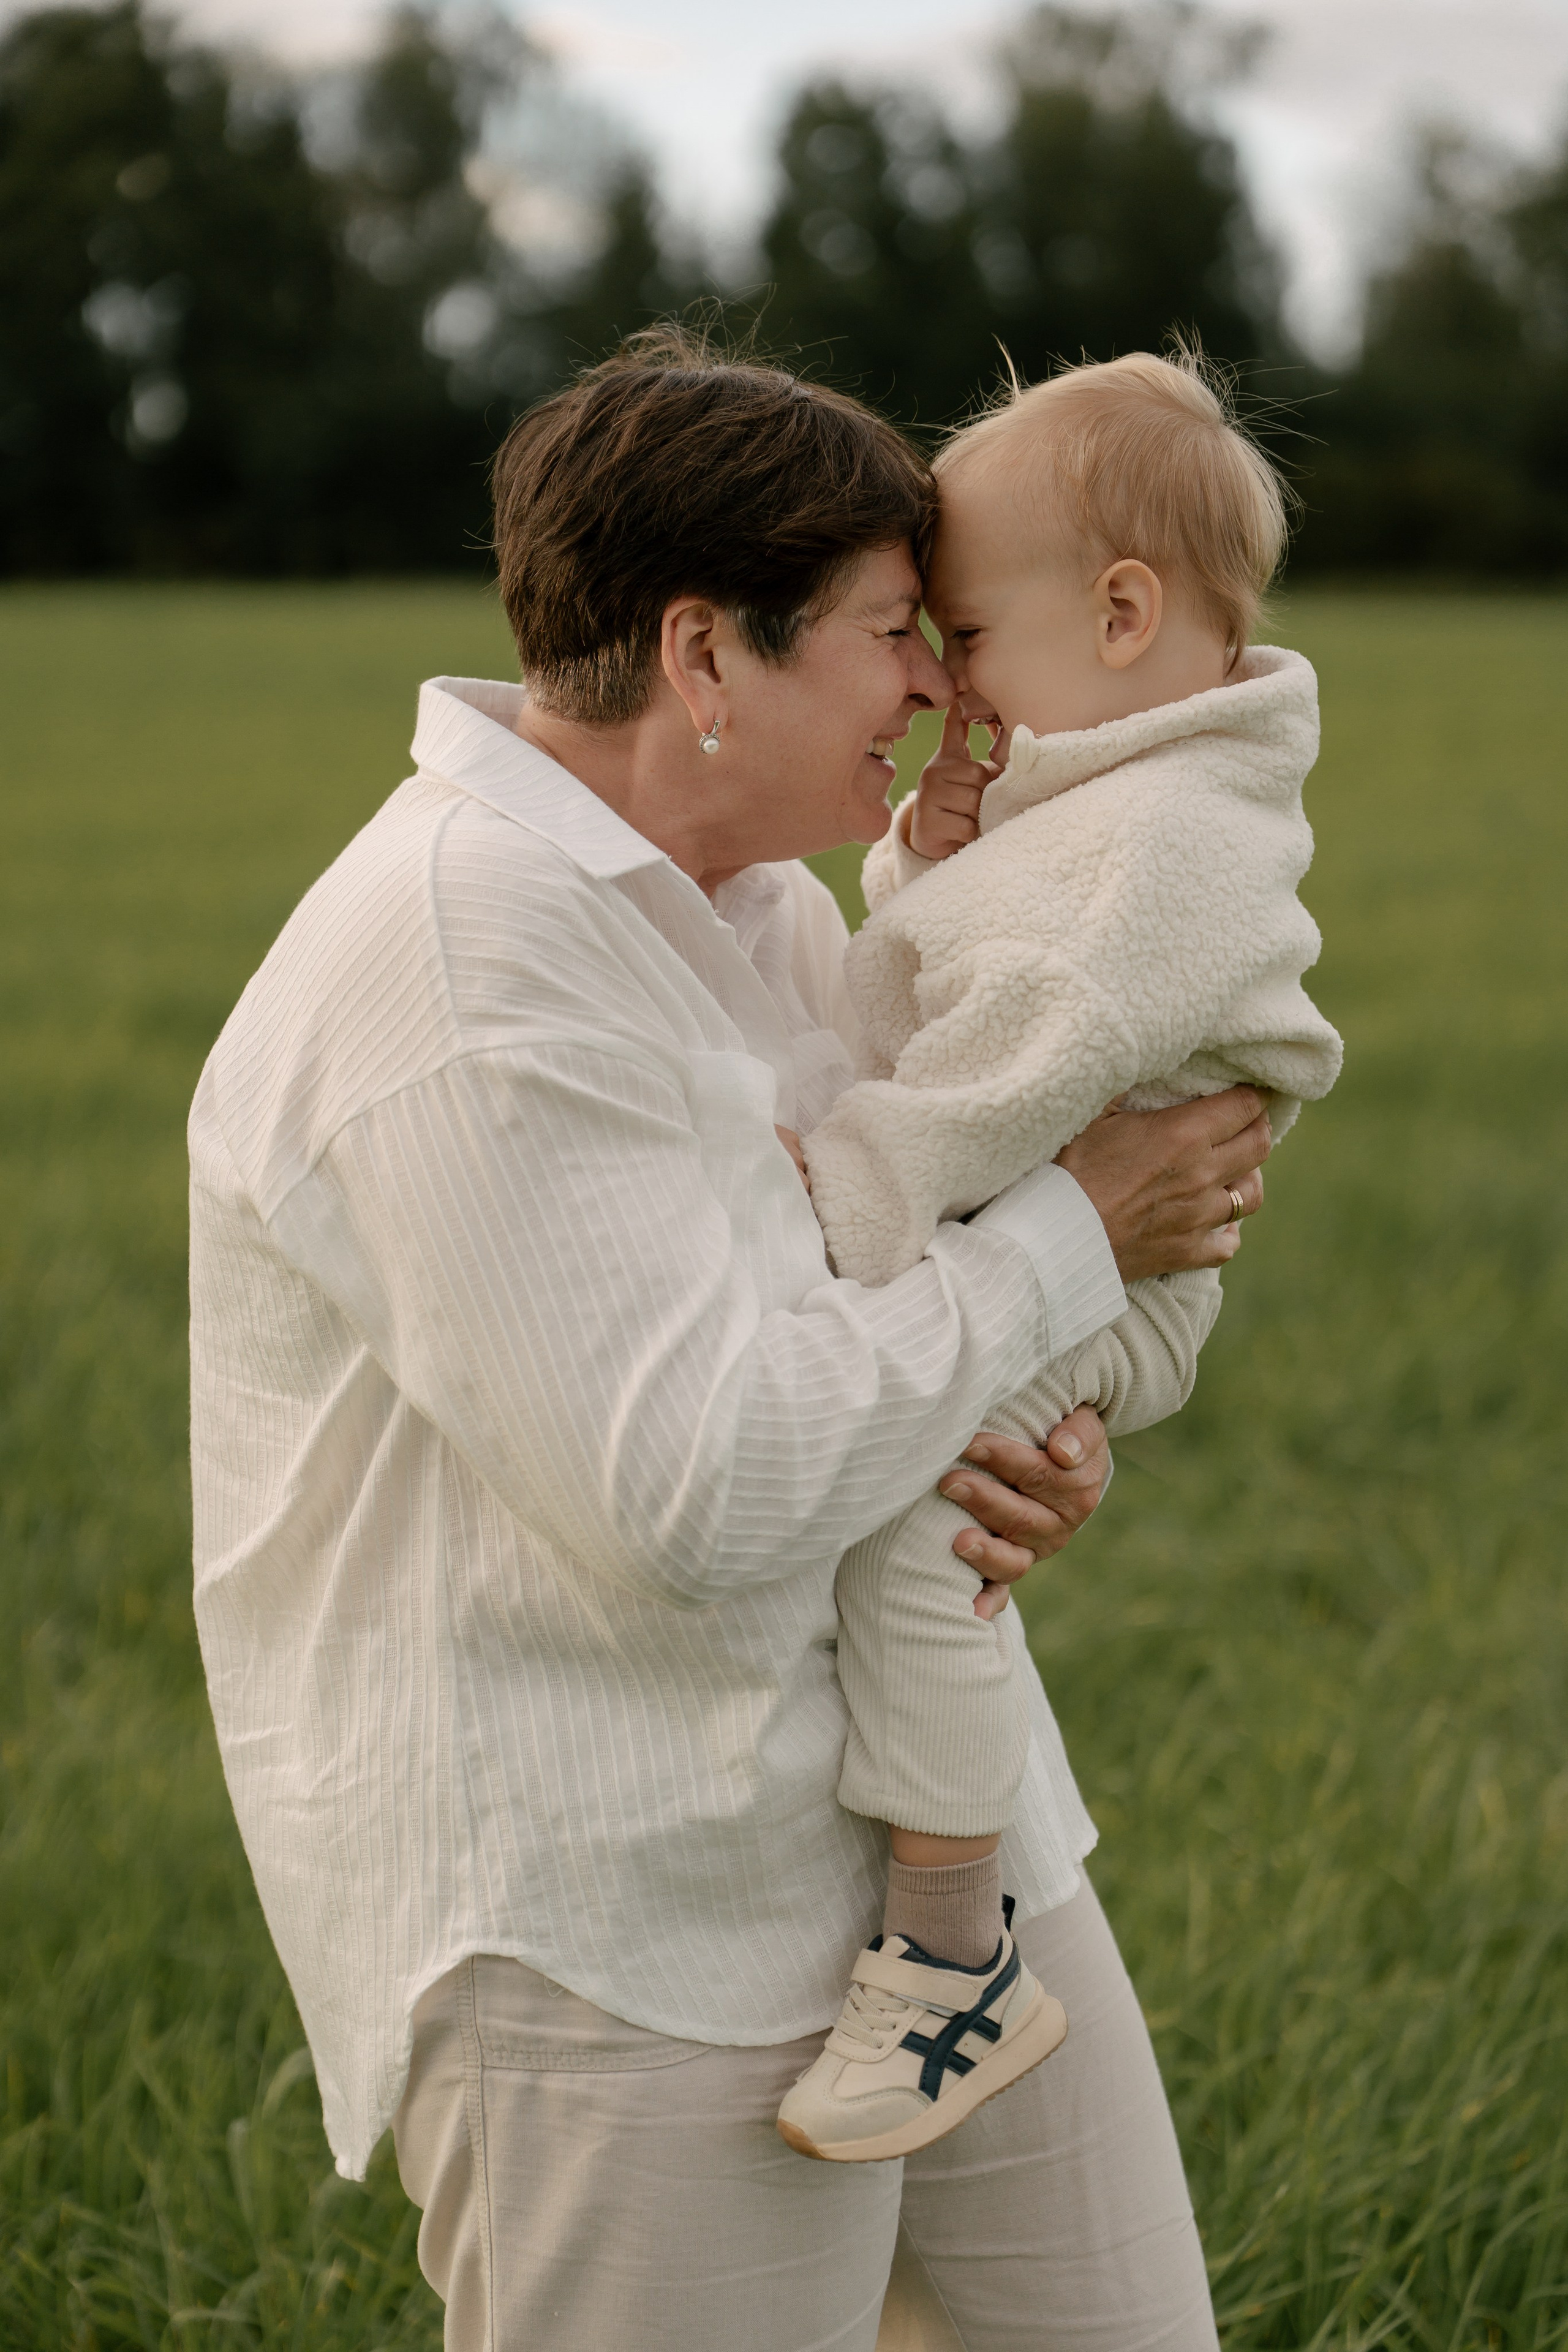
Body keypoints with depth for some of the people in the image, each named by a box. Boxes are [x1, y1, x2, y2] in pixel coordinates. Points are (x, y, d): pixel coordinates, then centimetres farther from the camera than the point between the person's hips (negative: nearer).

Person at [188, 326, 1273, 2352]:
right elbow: (700, 1498, -27)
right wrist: (1067, 1238, -16)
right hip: (616, 1935, -9)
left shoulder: (754, 899, 10)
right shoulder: (462, 968, -21)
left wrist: (1025, 1443, -2)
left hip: (927, 1822, 9)